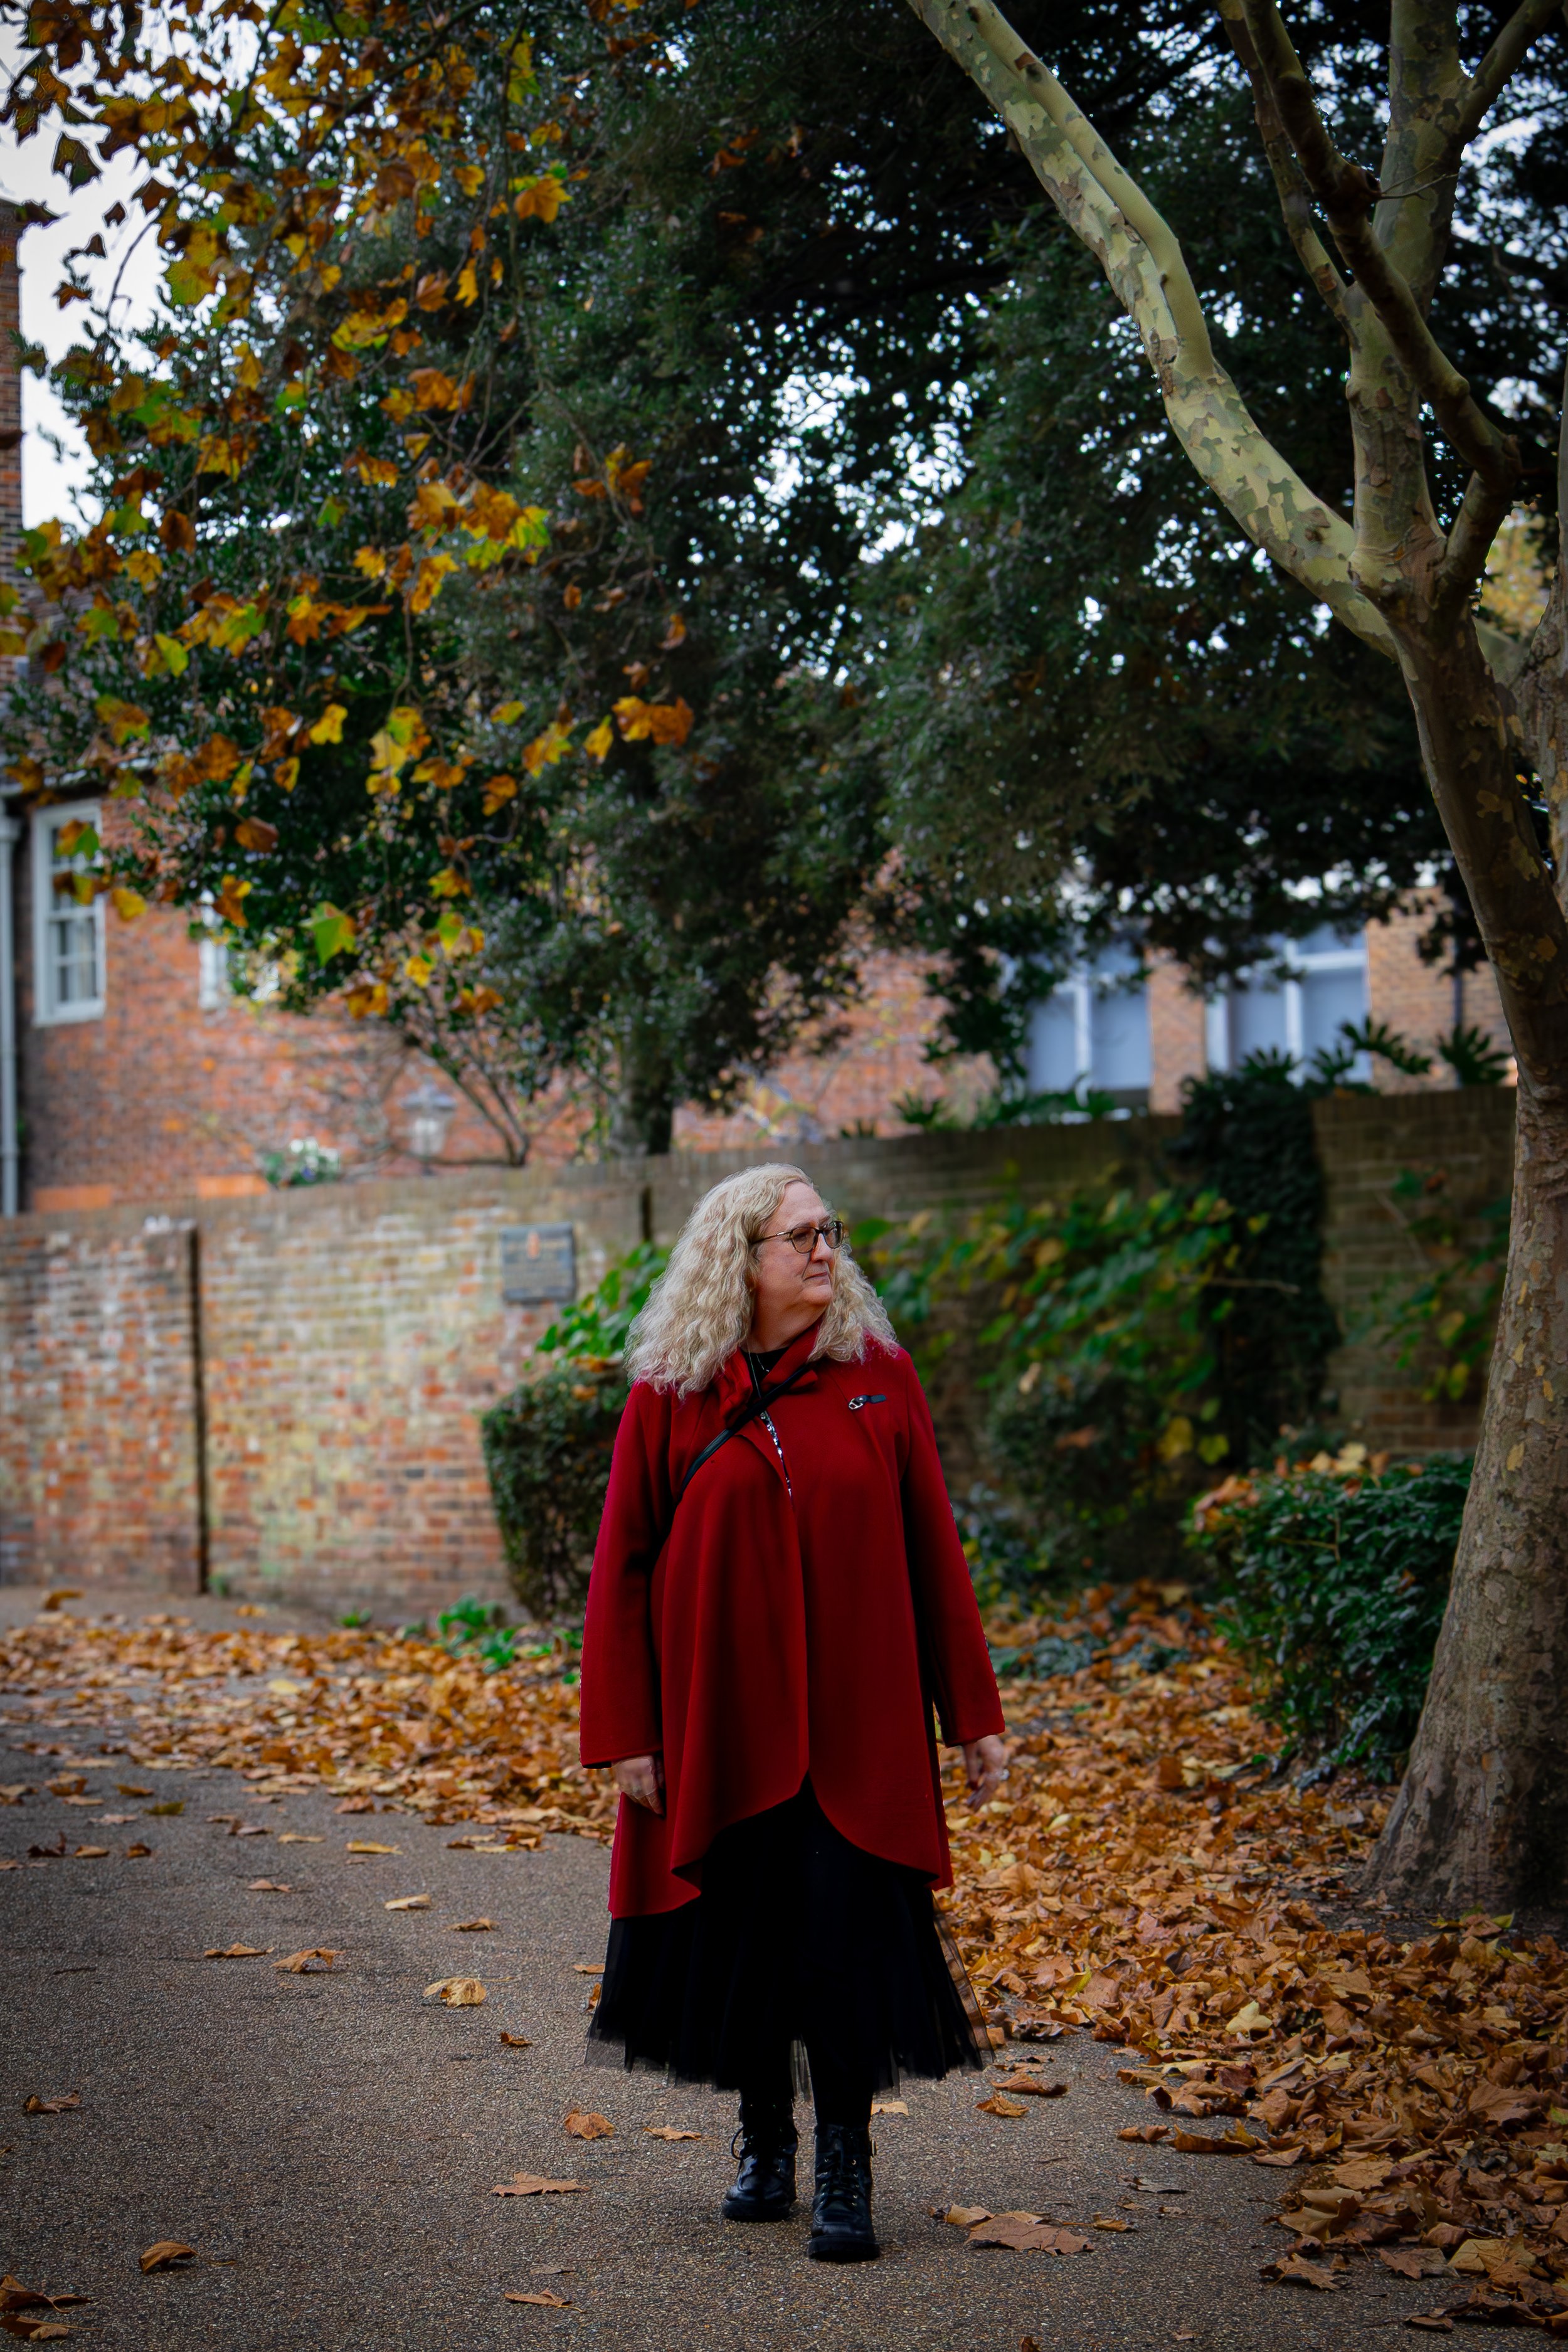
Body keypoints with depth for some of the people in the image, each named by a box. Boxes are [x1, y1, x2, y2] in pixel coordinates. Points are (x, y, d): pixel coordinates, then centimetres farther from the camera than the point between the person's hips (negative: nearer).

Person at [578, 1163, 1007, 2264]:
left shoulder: (880, 1376, 0)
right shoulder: (670, 1397, -3)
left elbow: (934, 1548, 3)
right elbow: (622, 1569, 1)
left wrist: (974, 1714, 4)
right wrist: (624, 1732, -3)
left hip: (856, 1721, 0)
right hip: (720, 1721, 0)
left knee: (848, 1942, -4)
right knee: (736, 1934, 9)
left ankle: (846, 2174, 10)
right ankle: (765, 2146, 29)